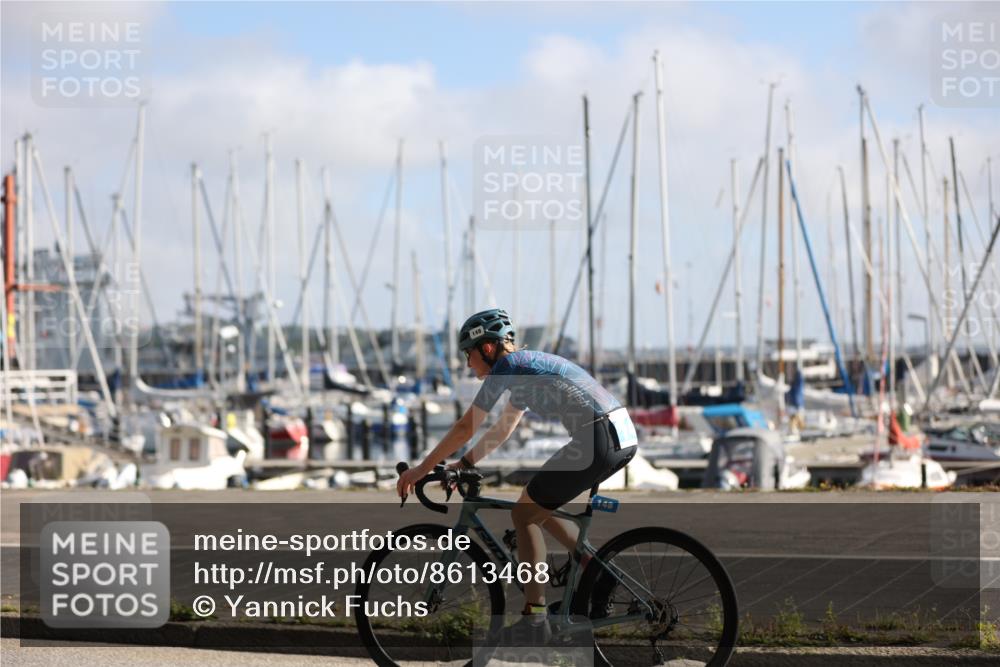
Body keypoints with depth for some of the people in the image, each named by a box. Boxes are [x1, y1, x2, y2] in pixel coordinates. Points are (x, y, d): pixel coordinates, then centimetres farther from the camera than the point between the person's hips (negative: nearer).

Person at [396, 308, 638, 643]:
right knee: (539, 507, 21)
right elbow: (503, 430, 33)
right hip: (625, 438, 9)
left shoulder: (506, 367, -3)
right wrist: (463, 463, 31)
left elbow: (465, 428, -2)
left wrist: (421, 469, 5)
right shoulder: (526, 367, 24)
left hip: (599, 439, -9)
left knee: (524, 514, 3)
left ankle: (535, 618, 1)